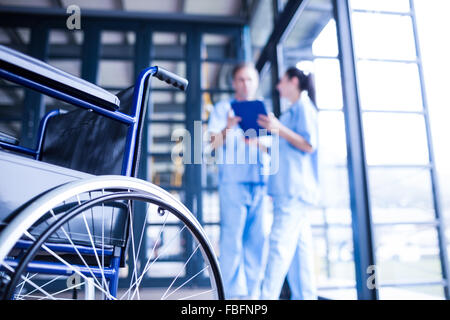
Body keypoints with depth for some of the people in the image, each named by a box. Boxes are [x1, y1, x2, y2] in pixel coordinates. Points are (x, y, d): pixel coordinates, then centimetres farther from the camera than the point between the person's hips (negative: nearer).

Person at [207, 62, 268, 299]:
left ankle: (252, 293, 13)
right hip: (233, 181, -3)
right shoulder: (222, 108, 11)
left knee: (258, 239, 3)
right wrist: (227, 129, -21)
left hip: (260, 181, 4)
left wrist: (256, 141, -5)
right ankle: (234, 293, 0)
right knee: (232, 237, -7)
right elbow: (213, 144, -1)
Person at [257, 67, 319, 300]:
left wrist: (279, 129, -19)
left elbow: (309, 145, -12)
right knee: (298, 244, 8)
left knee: (280, 241, -13)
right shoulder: (293, 111, 25)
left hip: (296, 188, -9)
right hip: (286, 189, 9)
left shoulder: (303, 106, -2)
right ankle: (305, 295, 13)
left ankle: (268, 297, -12)